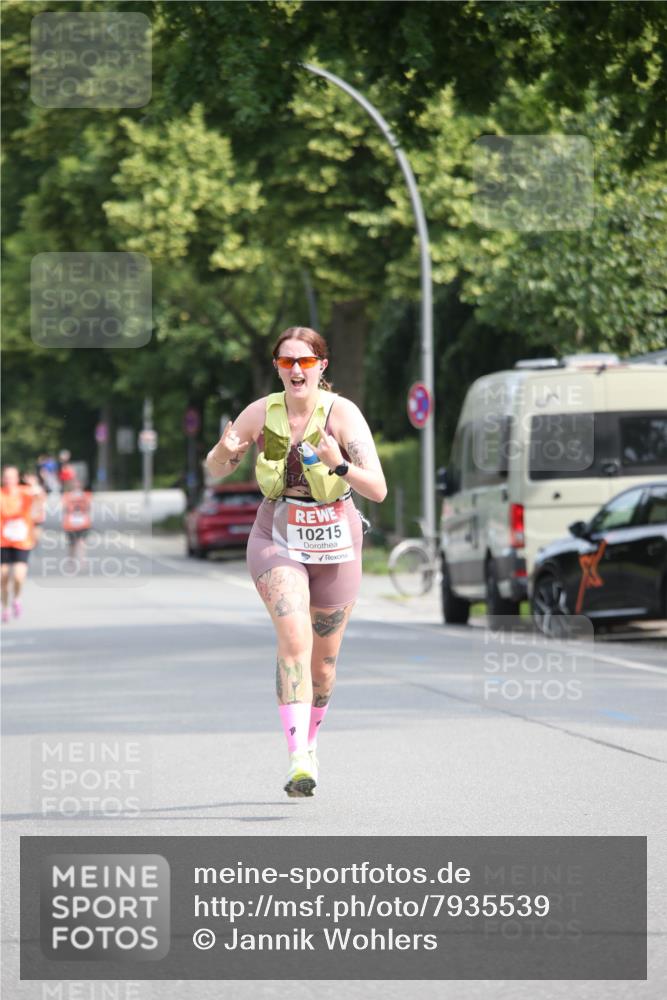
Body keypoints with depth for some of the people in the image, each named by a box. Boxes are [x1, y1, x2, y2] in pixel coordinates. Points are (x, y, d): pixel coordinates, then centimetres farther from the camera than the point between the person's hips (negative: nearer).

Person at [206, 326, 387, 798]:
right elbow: (215, 470, 7)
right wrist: (226, 451, -16)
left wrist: (339, 464, -37)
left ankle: (310, 744, 38)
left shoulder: (342, 413, -13)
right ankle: (298, 760, -30)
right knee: (294, 639, -22)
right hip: (278, 539, 0)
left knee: (324, 659, 11)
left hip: (334, 545, 0)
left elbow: (378, 490, -19)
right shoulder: (262, 413, -6)